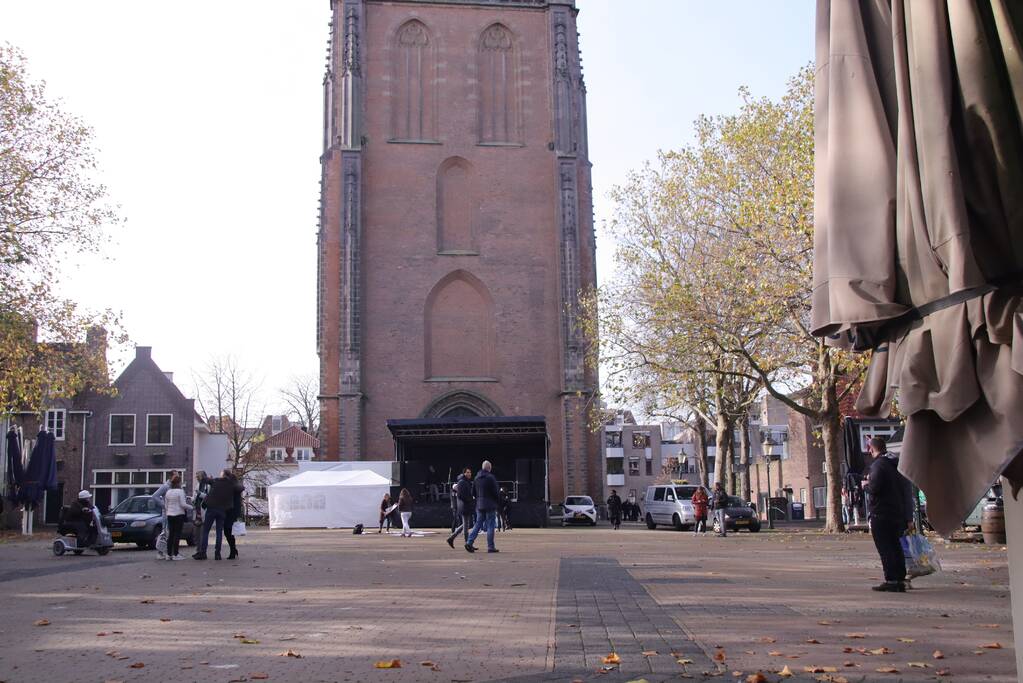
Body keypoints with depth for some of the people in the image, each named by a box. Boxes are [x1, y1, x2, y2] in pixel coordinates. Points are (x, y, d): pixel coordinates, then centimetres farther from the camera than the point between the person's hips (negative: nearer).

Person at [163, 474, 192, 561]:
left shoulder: (168, 492, 8)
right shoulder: (180, 491, -11)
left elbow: (165, 505, 12)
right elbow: (183, 504, -14)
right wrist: (191, 507, 2)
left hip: (170, 515, 6)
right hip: (179, 515, -6)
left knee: (170, 534, 9)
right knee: (177, 534, -4)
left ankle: (169, 554, 10)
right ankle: (175, 554, -5)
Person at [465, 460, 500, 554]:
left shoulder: (477, 478, 9)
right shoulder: (491, 478, -12)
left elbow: (474, 492, 12)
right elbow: (495, 492, -12)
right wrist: (497, 504, 2)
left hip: (479, 505, 6)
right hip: (490, 505, -6)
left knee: (478, 524, 12)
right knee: (490, 526, -1)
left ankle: (469, 542, 1)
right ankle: (491, 547, 0)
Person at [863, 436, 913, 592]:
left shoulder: (878, 465, -14)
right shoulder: (897, 464, 14)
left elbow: (874, 488, -25)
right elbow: (908, 491, 18)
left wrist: (865, 484, -2)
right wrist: (908, 517, 21)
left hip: (880, 515, -8)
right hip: (898, 513, 8)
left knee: (885, 548, -4)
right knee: (896, 547, 14)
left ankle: (891, 580, -6)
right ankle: (900, 579, 17)